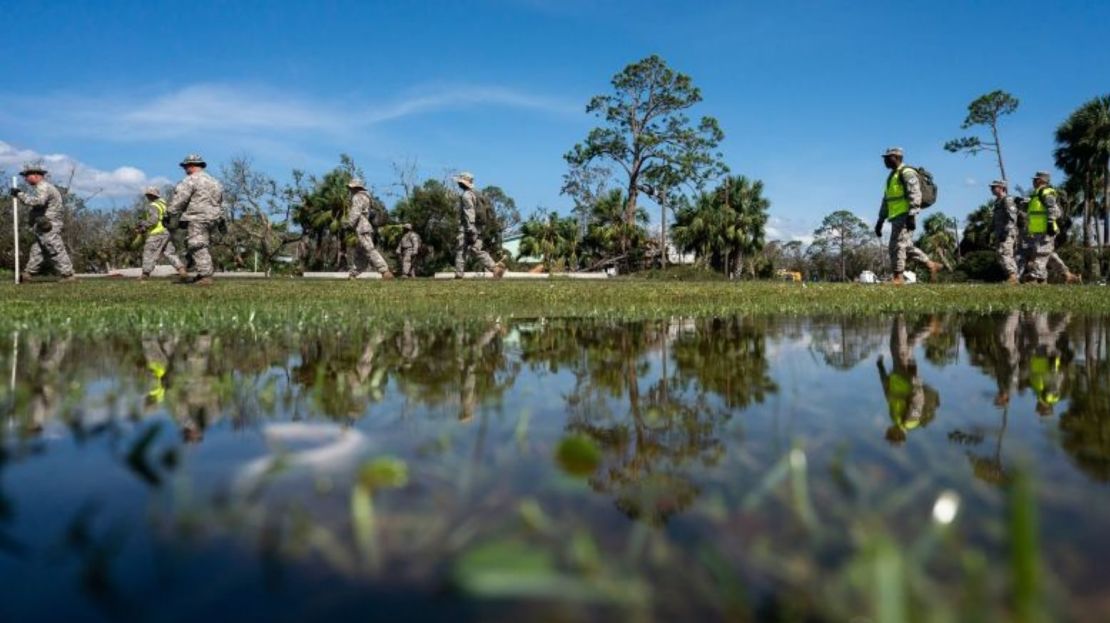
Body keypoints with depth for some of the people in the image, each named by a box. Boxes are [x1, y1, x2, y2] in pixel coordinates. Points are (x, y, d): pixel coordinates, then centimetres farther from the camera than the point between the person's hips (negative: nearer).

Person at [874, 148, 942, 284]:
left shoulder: (907, 173, -7)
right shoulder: (892, 176, 23)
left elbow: (915, 195, -17)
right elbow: (886, 201, 25)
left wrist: (911, 215, -26)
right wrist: (880, 220, 23)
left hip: (904, 216, -10)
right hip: (897, 217, 10)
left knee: (897, 245, -11)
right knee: (907, 247, 12)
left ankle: (898, 277, -8)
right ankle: (931, 265, 20)